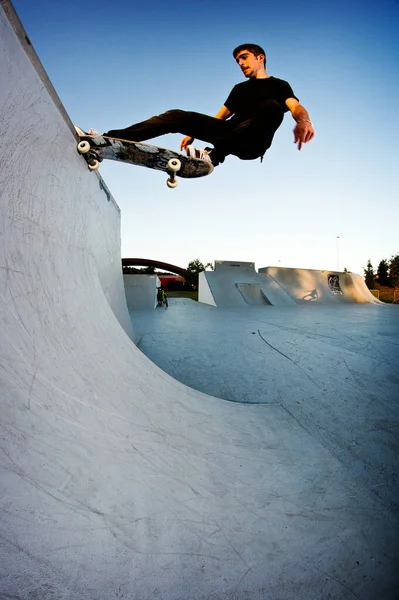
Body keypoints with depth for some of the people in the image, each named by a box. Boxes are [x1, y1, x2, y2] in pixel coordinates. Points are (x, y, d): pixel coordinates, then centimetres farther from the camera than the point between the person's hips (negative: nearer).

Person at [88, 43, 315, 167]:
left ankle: (213, 155, -43)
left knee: (272, 106, -33)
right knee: (177, 116, -9)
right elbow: (219, 117, 29)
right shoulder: (240, 88, 30)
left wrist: (303, 121, -32)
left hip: (251, 144, -5)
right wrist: (194, 132, 16)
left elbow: (296, 107, -8)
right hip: (228, 134, 5)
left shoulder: (279, 85, 12)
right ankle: (109, 139, -19)